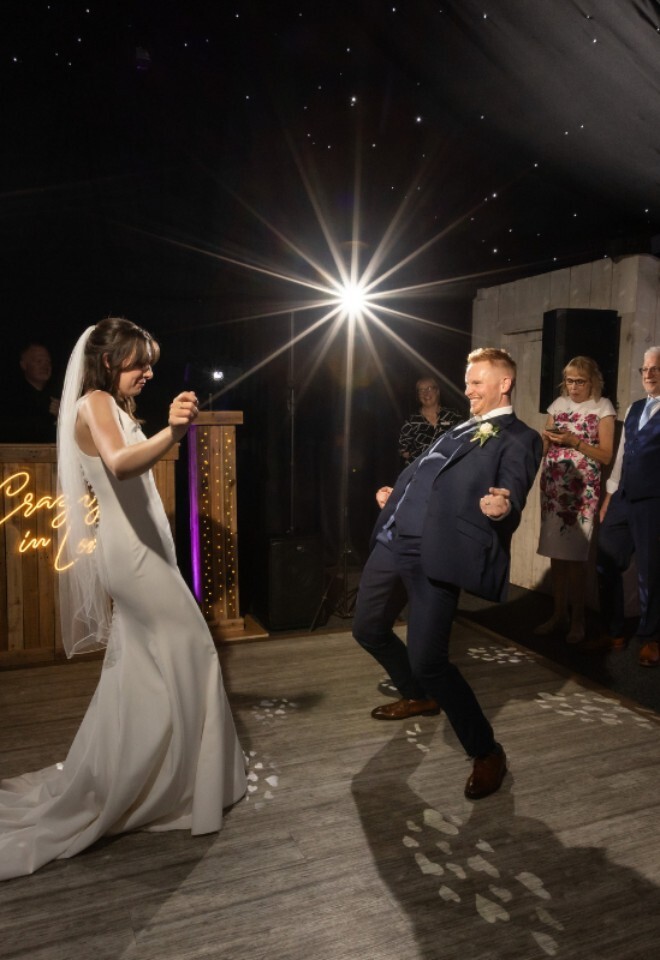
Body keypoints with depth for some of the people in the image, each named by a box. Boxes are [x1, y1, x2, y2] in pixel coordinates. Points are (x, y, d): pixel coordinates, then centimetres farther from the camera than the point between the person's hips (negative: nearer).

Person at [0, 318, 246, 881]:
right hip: (130, 550, -10)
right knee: (187, 650, -6)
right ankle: (180, 781, 6)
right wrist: (171, 434, -54)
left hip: (136, 548, 10)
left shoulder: (114, 407, 15)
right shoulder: (94, 403, -16)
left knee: (140, 667, 16)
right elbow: (118, 462, -40)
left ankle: (113, 780, 29)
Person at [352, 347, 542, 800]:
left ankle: (487, 752, 12)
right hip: (394, 542, 9)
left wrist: (502, 509, -34)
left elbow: (511, 505, -13)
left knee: (428, 661, -12)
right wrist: (395, 495, 27)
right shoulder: (461, 430, 27)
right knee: (368, 629, 22)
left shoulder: (519, 439, 2)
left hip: (436, 554, -9)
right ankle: (418, 696, 48)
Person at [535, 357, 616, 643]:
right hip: (553, 486, 4)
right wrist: (548, 439, -7)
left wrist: (574, 441, -16)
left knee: (575, 555, -3)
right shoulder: (558, 404, 12)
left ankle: (577, 618, 9)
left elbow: (606, 455, -6)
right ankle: (558, 613, 16)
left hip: (582, 489, -4)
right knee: (556, 552, 6)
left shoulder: (602, 407, 0)